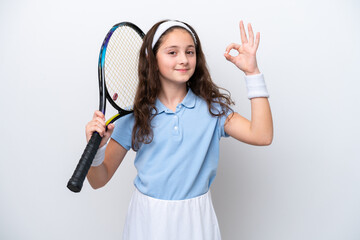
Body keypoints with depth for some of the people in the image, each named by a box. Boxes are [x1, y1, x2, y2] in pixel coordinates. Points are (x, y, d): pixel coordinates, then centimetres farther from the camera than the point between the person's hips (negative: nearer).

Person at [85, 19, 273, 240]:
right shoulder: (134, 115, -8)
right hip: (148, 218, 0)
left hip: (195, 220, 1)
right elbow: (99, 180, -5)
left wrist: (252, 72, -19)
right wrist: (96, 147, -28)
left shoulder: (211, 107, -5)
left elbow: (262, 135, -18)